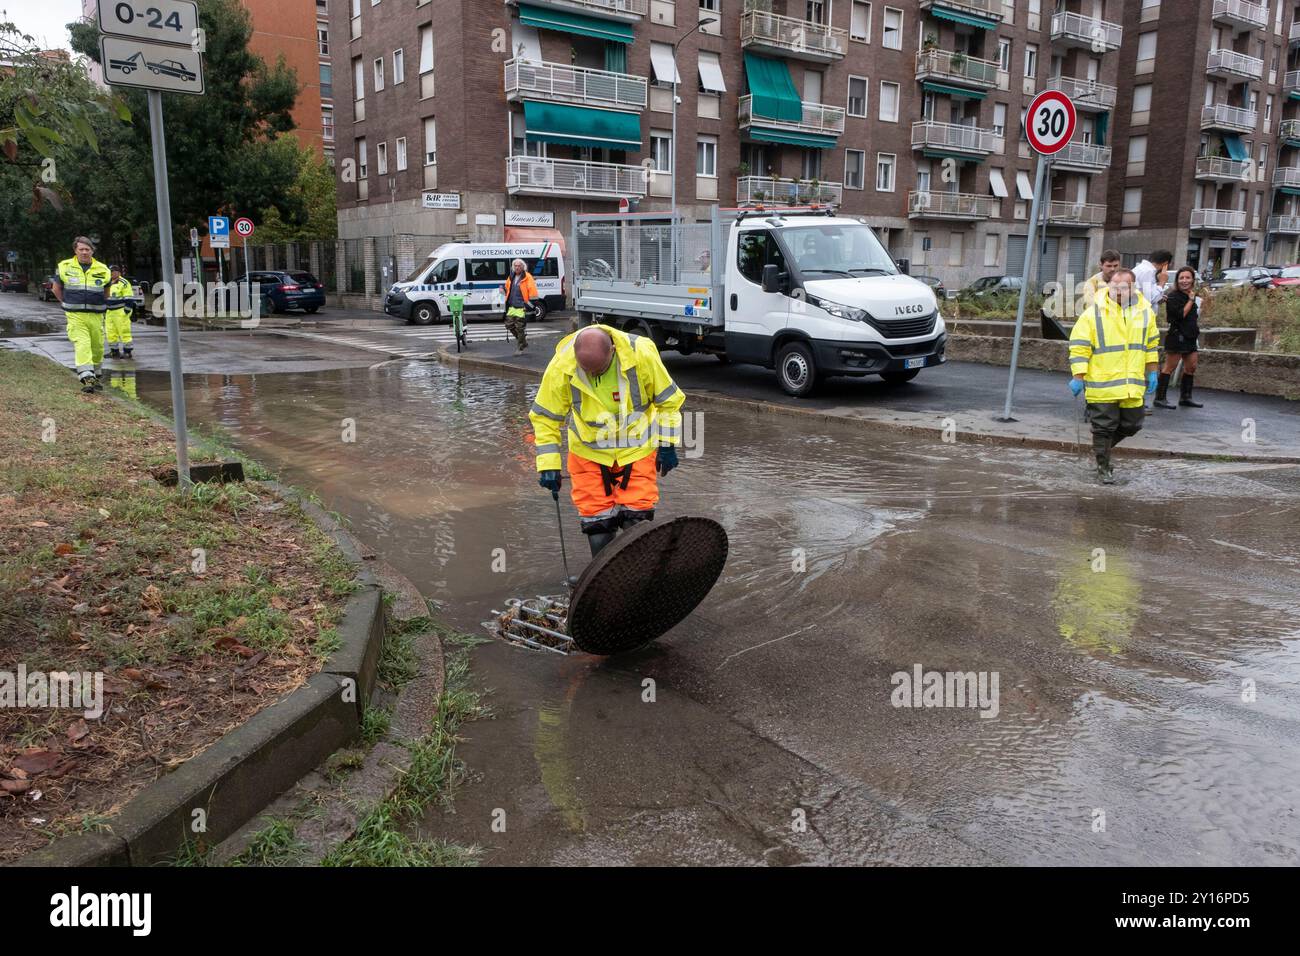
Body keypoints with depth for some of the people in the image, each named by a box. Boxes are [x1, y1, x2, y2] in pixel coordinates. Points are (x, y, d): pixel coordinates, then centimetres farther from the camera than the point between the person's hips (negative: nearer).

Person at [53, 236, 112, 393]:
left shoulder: (102, 269, 6)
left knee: (98, 347, 9)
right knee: (82, 345, -16)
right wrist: (69, 304, 19)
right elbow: (57, 289, 17)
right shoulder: (64, 267, 3)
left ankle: (96, 376, 27)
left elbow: (106, 292, 22)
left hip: (96, 316, 2)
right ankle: (87, 378, -23)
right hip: (75, 316, -2)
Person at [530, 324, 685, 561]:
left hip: (636, 450, -1)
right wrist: (549, 465, -10)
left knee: (637, 518, -1)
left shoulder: (642, 354, -22)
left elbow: (668, 400, -6)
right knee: (596, 520, 3)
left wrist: (667, 444, -3)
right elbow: (545, 417, -8)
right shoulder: (561, 366, -20)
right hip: (589, 453, 1)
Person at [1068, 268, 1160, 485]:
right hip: (1102, 386, -4)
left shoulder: (1145, 312, 7)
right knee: (1104, 427, 1)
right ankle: (1103, 468, 16)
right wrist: (1078, 377, -12)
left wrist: (1151, 373, 18)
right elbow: (1079, 346, -7)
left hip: (1133, 385, 5)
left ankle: (1102, 448, 35)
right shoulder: (1094, 312, -7)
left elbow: (1151, 344, 19)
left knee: (1131, 425, 11)